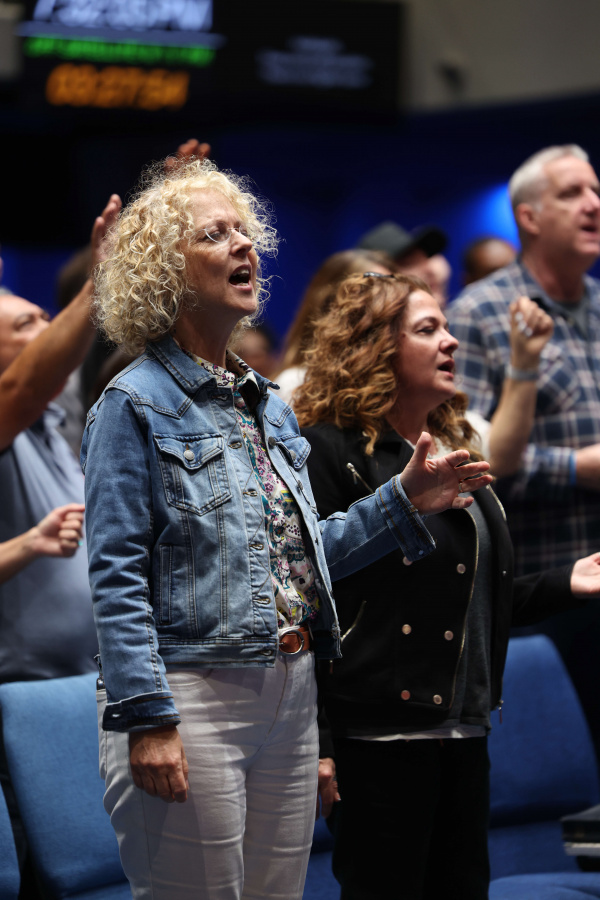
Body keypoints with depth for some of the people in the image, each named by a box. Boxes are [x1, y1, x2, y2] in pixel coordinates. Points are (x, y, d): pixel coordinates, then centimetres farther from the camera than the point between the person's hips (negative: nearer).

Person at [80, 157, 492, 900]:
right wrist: (147, 719, -20)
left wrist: (403, 503, 10)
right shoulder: (135, 405, -7)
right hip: (193, 697, -7)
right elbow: (117, 578, -13)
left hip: (291, 697, 8)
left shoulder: (268, 405, 17)